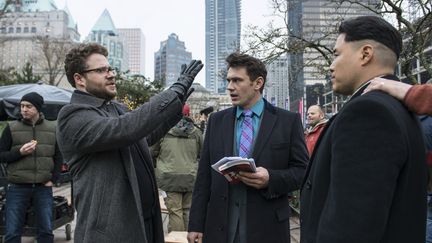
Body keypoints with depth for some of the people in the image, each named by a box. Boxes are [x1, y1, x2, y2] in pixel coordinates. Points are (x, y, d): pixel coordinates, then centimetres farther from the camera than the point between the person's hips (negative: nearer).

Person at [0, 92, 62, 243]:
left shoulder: (52, 128, 5)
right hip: (17, 188, -1)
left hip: (43, 188, 1)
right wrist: (19, 152, -15)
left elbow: (58, 156, 10)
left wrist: (53, 179, 1)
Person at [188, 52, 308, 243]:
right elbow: (204, 176, 4)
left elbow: (303, 171, -1)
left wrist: (271, 179, -19)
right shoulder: (216, 121, 5)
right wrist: (196, 224, 1)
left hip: (266, 227, -2)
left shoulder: (288, 121, -2)